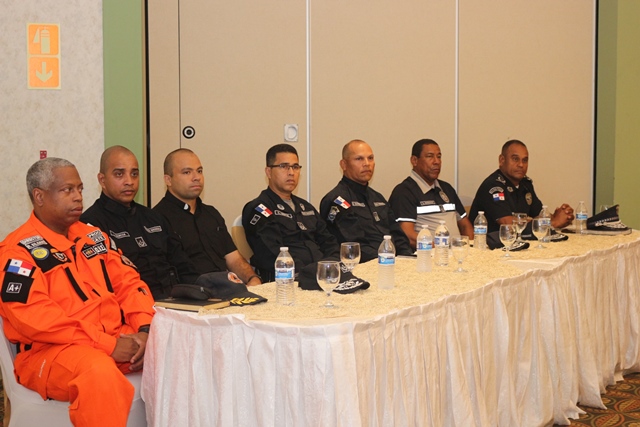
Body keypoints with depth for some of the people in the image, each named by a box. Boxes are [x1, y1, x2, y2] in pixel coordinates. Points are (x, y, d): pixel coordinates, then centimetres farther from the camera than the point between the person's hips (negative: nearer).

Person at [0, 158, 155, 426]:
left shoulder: (93, 236, 16)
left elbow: (128, 283, 13)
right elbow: (35, 318, -17)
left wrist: (144, 330, -7)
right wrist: (106, 344, -21)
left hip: (117, 339, 7)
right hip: (48, 351, -7)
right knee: (99, 372, -38)